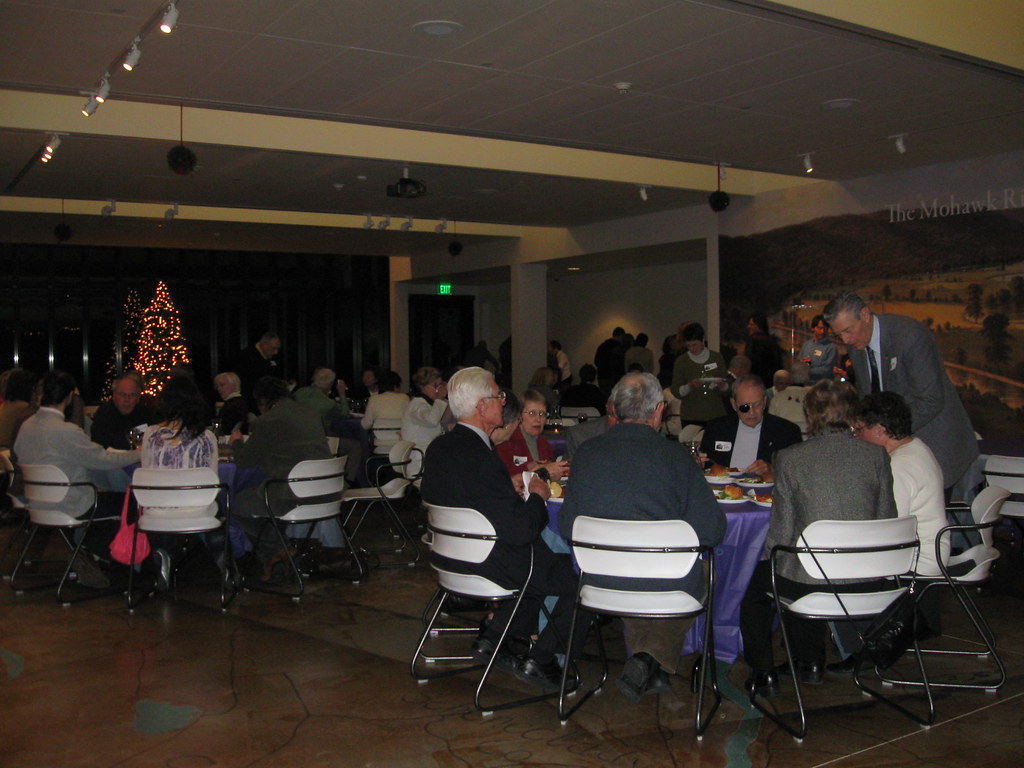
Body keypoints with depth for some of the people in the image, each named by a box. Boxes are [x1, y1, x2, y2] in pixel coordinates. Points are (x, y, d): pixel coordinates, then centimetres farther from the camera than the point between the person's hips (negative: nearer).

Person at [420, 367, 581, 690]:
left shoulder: (438, 447, -2)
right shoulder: (482, 458, -29)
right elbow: (521, 531, -27)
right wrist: (537, 497, -8)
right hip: (493, 567, -9)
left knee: (545, 557, 28)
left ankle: (491, 638, 27)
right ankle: (538, 660, 11)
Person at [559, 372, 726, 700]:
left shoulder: (586, 451, -3)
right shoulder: (675, 455, -11)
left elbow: (567, 527, 4)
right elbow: (711, 530, -9)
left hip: (600, 584, 3)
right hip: (666, 586, -3)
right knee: (701, 574, 28)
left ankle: (644, 664, 37)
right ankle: (654, 661, 18)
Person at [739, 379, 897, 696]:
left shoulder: (790, 458, -8)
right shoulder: (876, 455, 0)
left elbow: (782, 532, -6)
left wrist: (771, 559, 14)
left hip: (808, 582, -4)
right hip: (864, 586, 4)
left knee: (757, 583, 28)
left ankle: (763, 673, 29)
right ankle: (811, 662, 41)